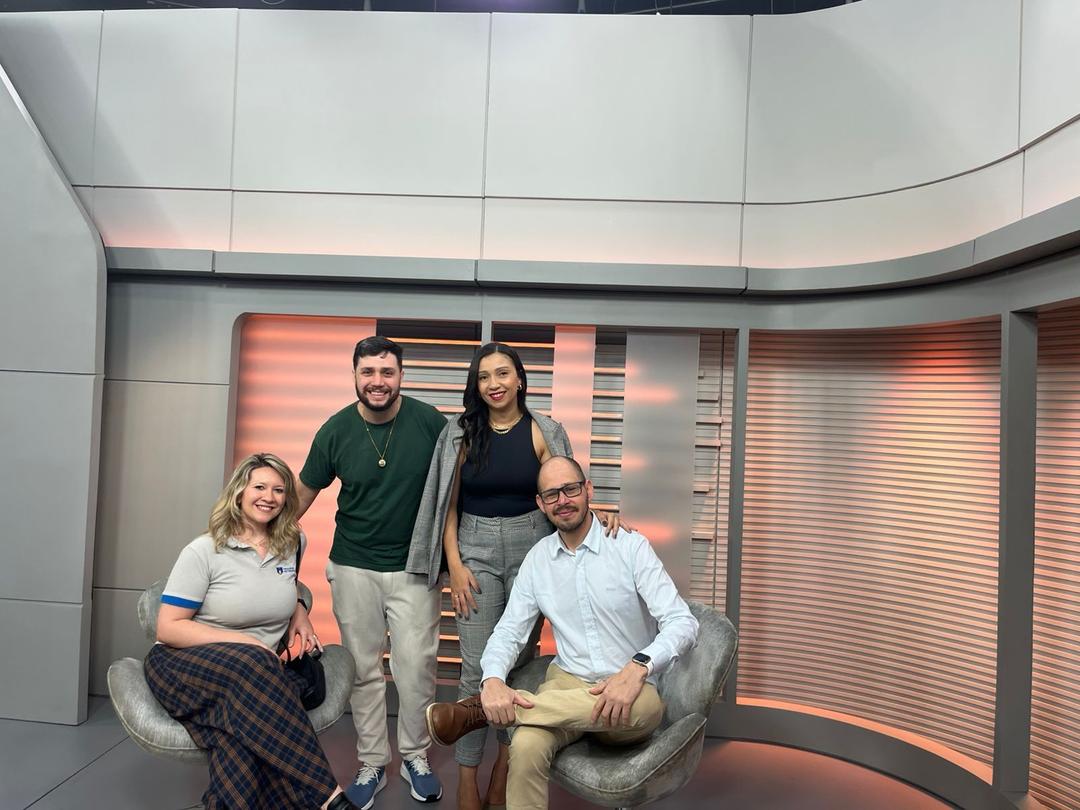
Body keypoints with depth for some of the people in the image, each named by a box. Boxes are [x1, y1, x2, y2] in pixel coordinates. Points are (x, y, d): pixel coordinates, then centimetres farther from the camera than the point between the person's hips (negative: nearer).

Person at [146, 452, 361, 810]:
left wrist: (298, 610, 8)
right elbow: (168, 628, -9)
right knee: (251, 666, -39)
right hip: (184, 663, -3)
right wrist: (241, 641, -19)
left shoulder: (292, 545, 8)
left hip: (259, 670, 4)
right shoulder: (203, 551, -7)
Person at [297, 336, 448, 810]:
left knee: (417, 668, 3)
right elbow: (303, 493, 5)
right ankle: (372, 764, 28)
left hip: (413, 567, -1)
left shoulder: (429, 422, -11)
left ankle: (415, 756, 26)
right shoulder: (335, 431, -6)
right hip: (353, 568, 1)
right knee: (363, 670, 11)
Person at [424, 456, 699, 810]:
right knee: (526, 746, -35)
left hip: (628, 689, 0)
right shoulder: (537, 559, 5)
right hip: (567, 682, 1)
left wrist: (638, 667, -32)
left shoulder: (631, 546, -7)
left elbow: (682, 622, -13)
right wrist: (493, 681, -20)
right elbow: (509, 631, 2)